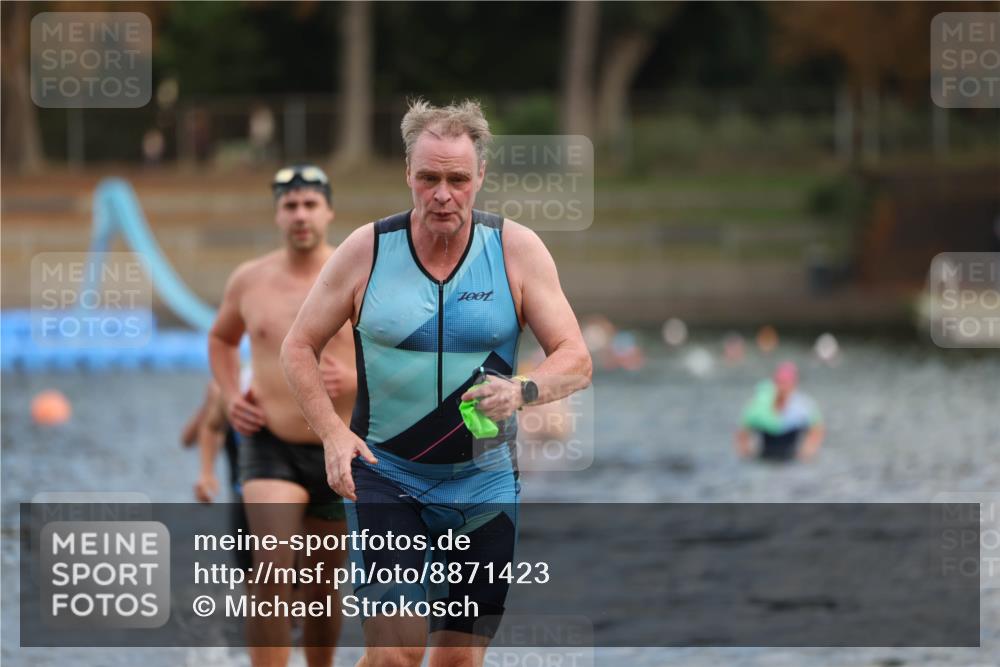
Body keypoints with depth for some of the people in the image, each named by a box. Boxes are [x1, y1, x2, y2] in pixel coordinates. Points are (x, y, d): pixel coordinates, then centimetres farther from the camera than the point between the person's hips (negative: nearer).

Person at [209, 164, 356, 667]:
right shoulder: (249, 280, 3)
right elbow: (221, 339, 24)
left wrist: (357, 381, -22)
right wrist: (230, 397, 7)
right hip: (270, 447, 0)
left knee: (323, 588, 13)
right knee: (271, 577, -19)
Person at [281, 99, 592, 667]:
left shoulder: (518, 249, -4)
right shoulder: (367, 249, -5)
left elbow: (576, 361, -7)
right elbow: (299, 347, 4)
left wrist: (522, 391, -29)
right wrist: (332, 432, -12)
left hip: (484, 482, 2)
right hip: (384, 473, -1)